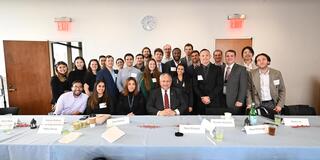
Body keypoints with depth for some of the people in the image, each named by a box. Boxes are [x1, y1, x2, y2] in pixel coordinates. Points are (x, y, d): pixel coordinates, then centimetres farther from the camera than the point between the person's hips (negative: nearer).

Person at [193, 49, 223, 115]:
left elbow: (220, 85, -3)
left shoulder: (217, 69, 3)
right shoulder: (197, 70, 8)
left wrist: (210, 97, -10)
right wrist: (202, 97, -8)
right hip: (201, 103, 1)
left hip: (214, 102, -1)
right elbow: (195, 86, 5)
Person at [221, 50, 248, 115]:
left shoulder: (241, 69, 1)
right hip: (222, 100, 3)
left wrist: (240, 101, -13)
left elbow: (243, 87, -5)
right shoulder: (221, 68, 11)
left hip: (234, 102, -3)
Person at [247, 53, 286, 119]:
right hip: (258, 105, -1)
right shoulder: (252, 73, -1)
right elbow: (249, 90, 2)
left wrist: (280, 105, -2)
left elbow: (282, 90, 7)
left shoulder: (277, 73, 3)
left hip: (272, 104, 1)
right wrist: (249, 104, -8)